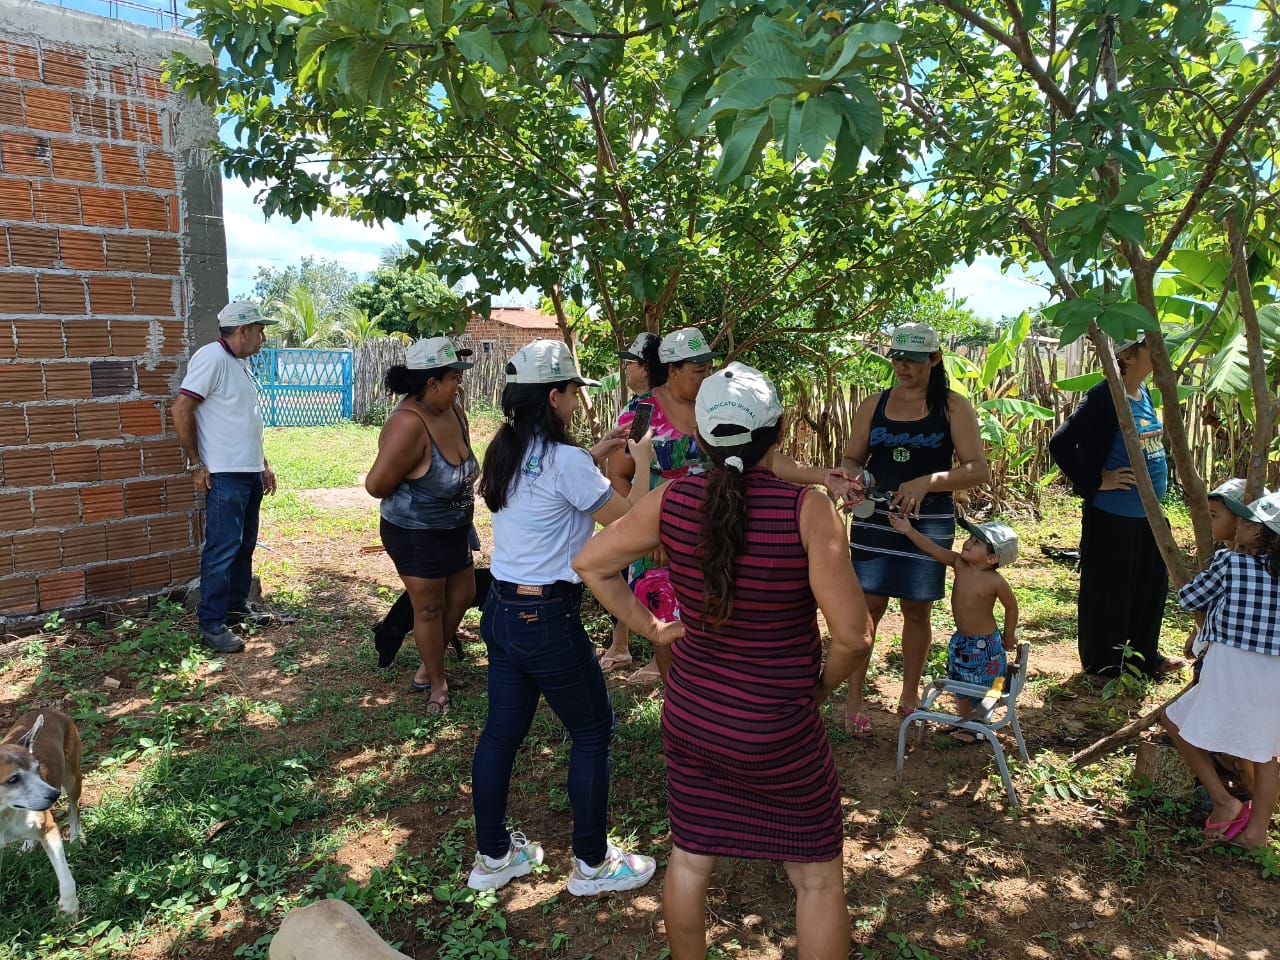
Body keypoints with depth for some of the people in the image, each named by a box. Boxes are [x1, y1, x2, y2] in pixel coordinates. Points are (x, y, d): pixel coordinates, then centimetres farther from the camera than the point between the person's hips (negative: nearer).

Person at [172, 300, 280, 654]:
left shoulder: (242, 363, 15)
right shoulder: (211, 357, -13)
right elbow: (181, 408, -18)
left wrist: (263, 463, 19)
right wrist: (196, 465, -16)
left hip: (250, 472, 9)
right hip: (225, 475, -9)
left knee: (244, 546, 15)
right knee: (222, 549, -5)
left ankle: (237, 607, 27)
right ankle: (211, 624, 3)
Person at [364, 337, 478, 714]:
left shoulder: (453, 411, -5)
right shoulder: (409, 424, -30)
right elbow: (376, 485, -25)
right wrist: (411, 498, -6)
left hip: (454, 528, 8)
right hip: (416, 534, -8)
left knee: (462, 595, 18)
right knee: (430, 607, 7)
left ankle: (427, 668, 37)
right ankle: (437, 683, 28)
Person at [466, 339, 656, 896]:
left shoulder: (506, 452, 6)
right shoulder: (564, 461, -20)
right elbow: (628, 521, -13)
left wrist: (591, 459, 22)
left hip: (502, 608, 8)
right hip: (548, 620, -8)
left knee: (501, 730, 17)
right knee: (593, 731, 9)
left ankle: (492, 856, 32)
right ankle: (591, 863, 22)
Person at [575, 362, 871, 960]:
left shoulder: (672, 502, -11)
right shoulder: (808, 512, -22)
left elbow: (590, 562, 0)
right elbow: (853, 634, -21)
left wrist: (649, 627, 6)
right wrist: (823, 683, -1)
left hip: (689, 715, 4)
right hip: (778, 732, -3)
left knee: (689, 858, 23)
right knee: (817, 877, 18)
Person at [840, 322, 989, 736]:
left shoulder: (953, 408, -3)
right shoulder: (873, 406, 5)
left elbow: (977, 468, -9)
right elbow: (850, 459, 9)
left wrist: (925, 483, -24)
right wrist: (855, 477, -15)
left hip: (928, 523, -1)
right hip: (874, 520, 1)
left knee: (917, 610, 9)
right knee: (867, 607, 1)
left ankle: (910, 694, 27)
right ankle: (854, 698, 12)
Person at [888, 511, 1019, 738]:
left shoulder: (995, 581, -22)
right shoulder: (959, 563, -11)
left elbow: (1011, 607, -8)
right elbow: (935, 550, -14)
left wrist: (1009, 635, 2)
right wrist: (909, 530, -24)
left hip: (985, 644, -6)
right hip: (960, 640, 6)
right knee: (962, 686, 21)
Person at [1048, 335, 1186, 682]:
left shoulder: (1144, 393, 7)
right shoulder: (1105, 396, -19)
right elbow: (1060, 444, -24)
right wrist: (1096, 481, -19)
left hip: (1148, 513, 9)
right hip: (1113, 516, -9)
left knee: (1152, 586, 19)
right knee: (1109, 592, 5)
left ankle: (1143, 656, 38)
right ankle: (1103, 666, 22)